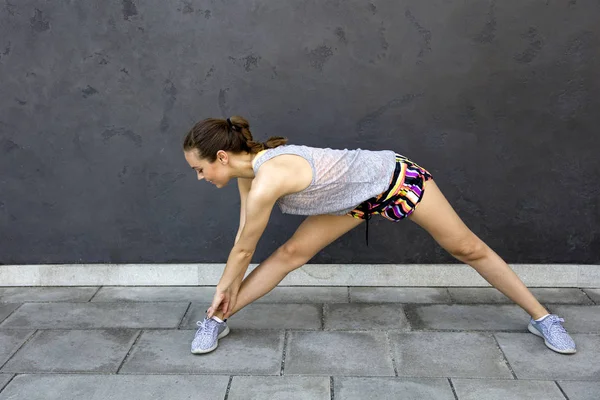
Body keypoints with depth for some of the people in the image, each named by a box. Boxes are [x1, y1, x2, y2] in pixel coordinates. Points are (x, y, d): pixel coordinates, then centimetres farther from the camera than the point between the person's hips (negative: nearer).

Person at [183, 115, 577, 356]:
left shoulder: (267, 181, -36)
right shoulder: (250, 169, -9)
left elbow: (244, 249, -21)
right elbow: (244, 240, 1)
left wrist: (224, 287, -3)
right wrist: (225, 304, 6)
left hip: (395, 179, -7)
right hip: (358, 197, 7)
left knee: (468, 248, 7)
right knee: (291, 254, -1)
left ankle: (542, 316, 24)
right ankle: (219, 320, 10)